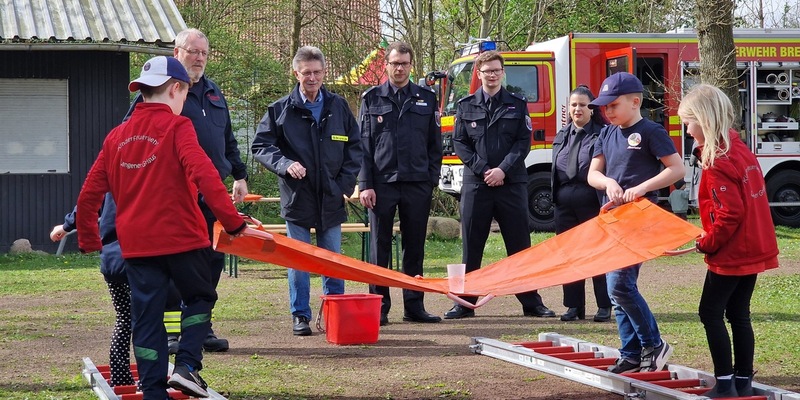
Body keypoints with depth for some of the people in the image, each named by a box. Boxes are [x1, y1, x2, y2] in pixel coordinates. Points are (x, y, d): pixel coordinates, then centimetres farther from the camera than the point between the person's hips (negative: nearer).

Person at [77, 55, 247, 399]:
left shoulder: (117, 136, 10)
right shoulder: (176, 127, -5)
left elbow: (89, 194, 12)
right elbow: (203, 174, -20)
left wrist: (88, 239, 24)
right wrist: (232, 221, -20)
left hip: (136, 243, 4)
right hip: (181, 238, -4)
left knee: (146, 319, 8)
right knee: (200, 297, 16)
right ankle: (186, 366, 0)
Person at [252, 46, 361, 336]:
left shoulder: (338, 107, 6)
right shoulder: (281, 110, -1)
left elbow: (354, 146, 13)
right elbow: (260, 146, 0)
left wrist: (346, 181, 2)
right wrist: (284, 165, -17)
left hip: (331, 198, 2)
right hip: (297, 196, -2)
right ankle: (300, 316, 11)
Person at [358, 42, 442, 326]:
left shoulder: (426, 99, 10)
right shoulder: (372, 99, 7)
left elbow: (435, 144, 11)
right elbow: (363, 145, 3)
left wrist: (431, 180, 2)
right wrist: (365, 184, -5)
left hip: (417, 185, 1)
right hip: (382, 184, -1)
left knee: (415, 248, 6)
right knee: (379, 248, 1)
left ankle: (414, 306, 13)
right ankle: (378, 308, 6)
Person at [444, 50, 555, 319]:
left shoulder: (517, 105, 7)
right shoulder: (466, 106, 8)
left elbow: (524, 142, 1)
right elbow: (459, 143, 4)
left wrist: (503, 169, -12)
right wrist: (482, 170, -9)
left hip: (511, 183, 0)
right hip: (476, 184, 0)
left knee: (519, 245, 3)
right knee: (471, 246, 3)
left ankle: (531, 302, 8)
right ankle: (465, 302, 9)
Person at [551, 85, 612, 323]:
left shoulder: (603, 134, -3)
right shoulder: (562, 136, 15)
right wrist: (556, 196, 12)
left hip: (593, 202, -5)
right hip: (565, 203, 6)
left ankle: (604, 306, 8)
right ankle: (574, 305, 15)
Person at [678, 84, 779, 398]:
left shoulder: (717, 163, -20)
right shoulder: (740, 149, 7)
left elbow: (729, 214, -23)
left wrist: (705, 244, -12)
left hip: (731, 254, -9)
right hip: (754, 248, 9)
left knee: (710, 312, 1)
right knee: (738, 314, 14)